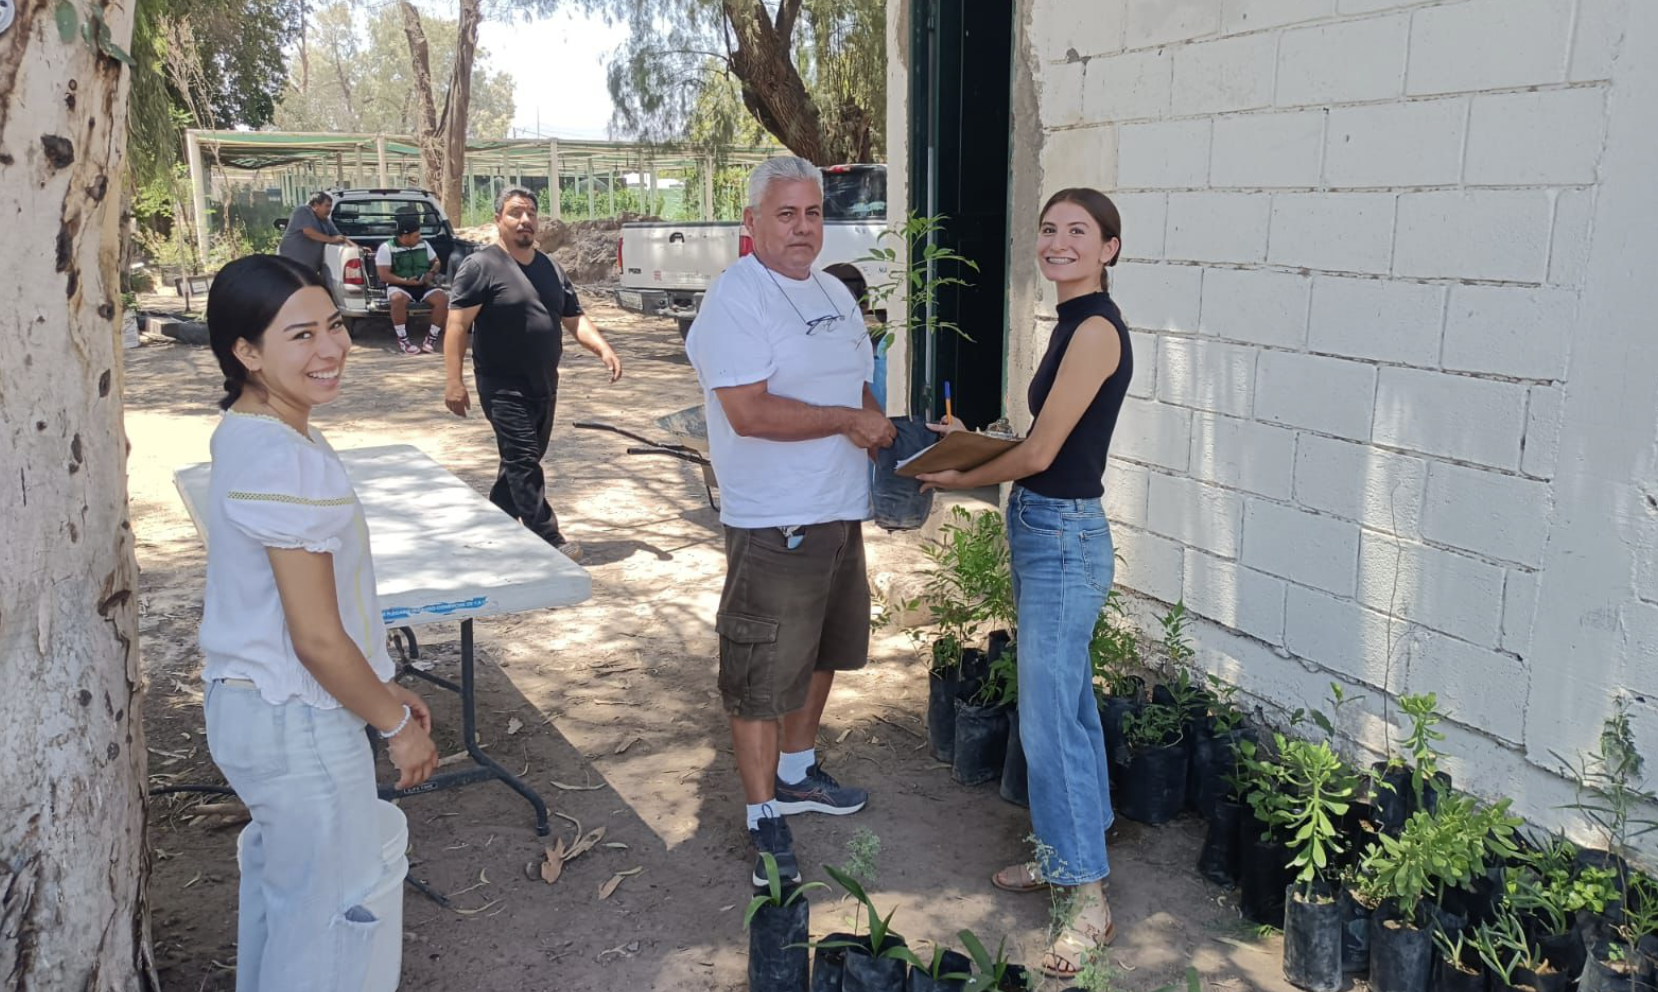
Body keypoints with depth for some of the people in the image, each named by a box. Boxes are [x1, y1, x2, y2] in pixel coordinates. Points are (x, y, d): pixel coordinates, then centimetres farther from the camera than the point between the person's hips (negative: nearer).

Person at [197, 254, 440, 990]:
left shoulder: (250, 433, 3)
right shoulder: (283, 461, -27)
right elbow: (317, 639, -24)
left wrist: (380, 691, 15)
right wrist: (398, 724, -10)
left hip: (254, 703, 9)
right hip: (297, 721, -9)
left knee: (278, 888, 27)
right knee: (327, 911, 10)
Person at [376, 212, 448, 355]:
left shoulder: (423, 244, 10)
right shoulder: (386, 248, -4)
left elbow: (437, 261, 21)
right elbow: (383, 275, -9)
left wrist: (432, 272, -3)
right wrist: (405, 281, -21)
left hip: (423, 285, 4)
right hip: (399, 285, -4)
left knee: (443, 298, -25)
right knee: (398, 299, -40)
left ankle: (431, 338, -13)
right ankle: (402, 340, -24)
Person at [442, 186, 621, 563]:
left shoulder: (550, 269, 13)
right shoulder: (481, 266, -9)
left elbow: (575, 319, 13)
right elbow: (458, 324, -13)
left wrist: (603, 348, -6)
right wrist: (454, 382, -20)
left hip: (544, 386, 7)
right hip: (504, 387, -7)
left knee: (525, 459, 14)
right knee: (523, 461, -10)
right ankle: (548, 539, -9)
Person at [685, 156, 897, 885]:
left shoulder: (835, 294, 12)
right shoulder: (735, 298, -15)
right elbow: (748, 411, -24)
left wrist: (884, 435, 0)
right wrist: (848, 421, -18)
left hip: (840, 512, 9)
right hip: (773, 525, -9)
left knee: (821, 654, 22)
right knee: (763, 676, 0)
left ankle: (796, 772, 41)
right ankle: (765, 819, 14)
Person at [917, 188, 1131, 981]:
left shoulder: (1096, 328, -18)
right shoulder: (1072, 324, 12)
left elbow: (1040, 453, -17)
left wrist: (959, 477, -3)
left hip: (1065, 537, -10)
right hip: (1044, 533, 10)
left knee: (1049, 720, -4)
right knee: (1068, 701, 18)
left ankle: (1089, 902, 7)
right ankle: (1066, 853, 33)